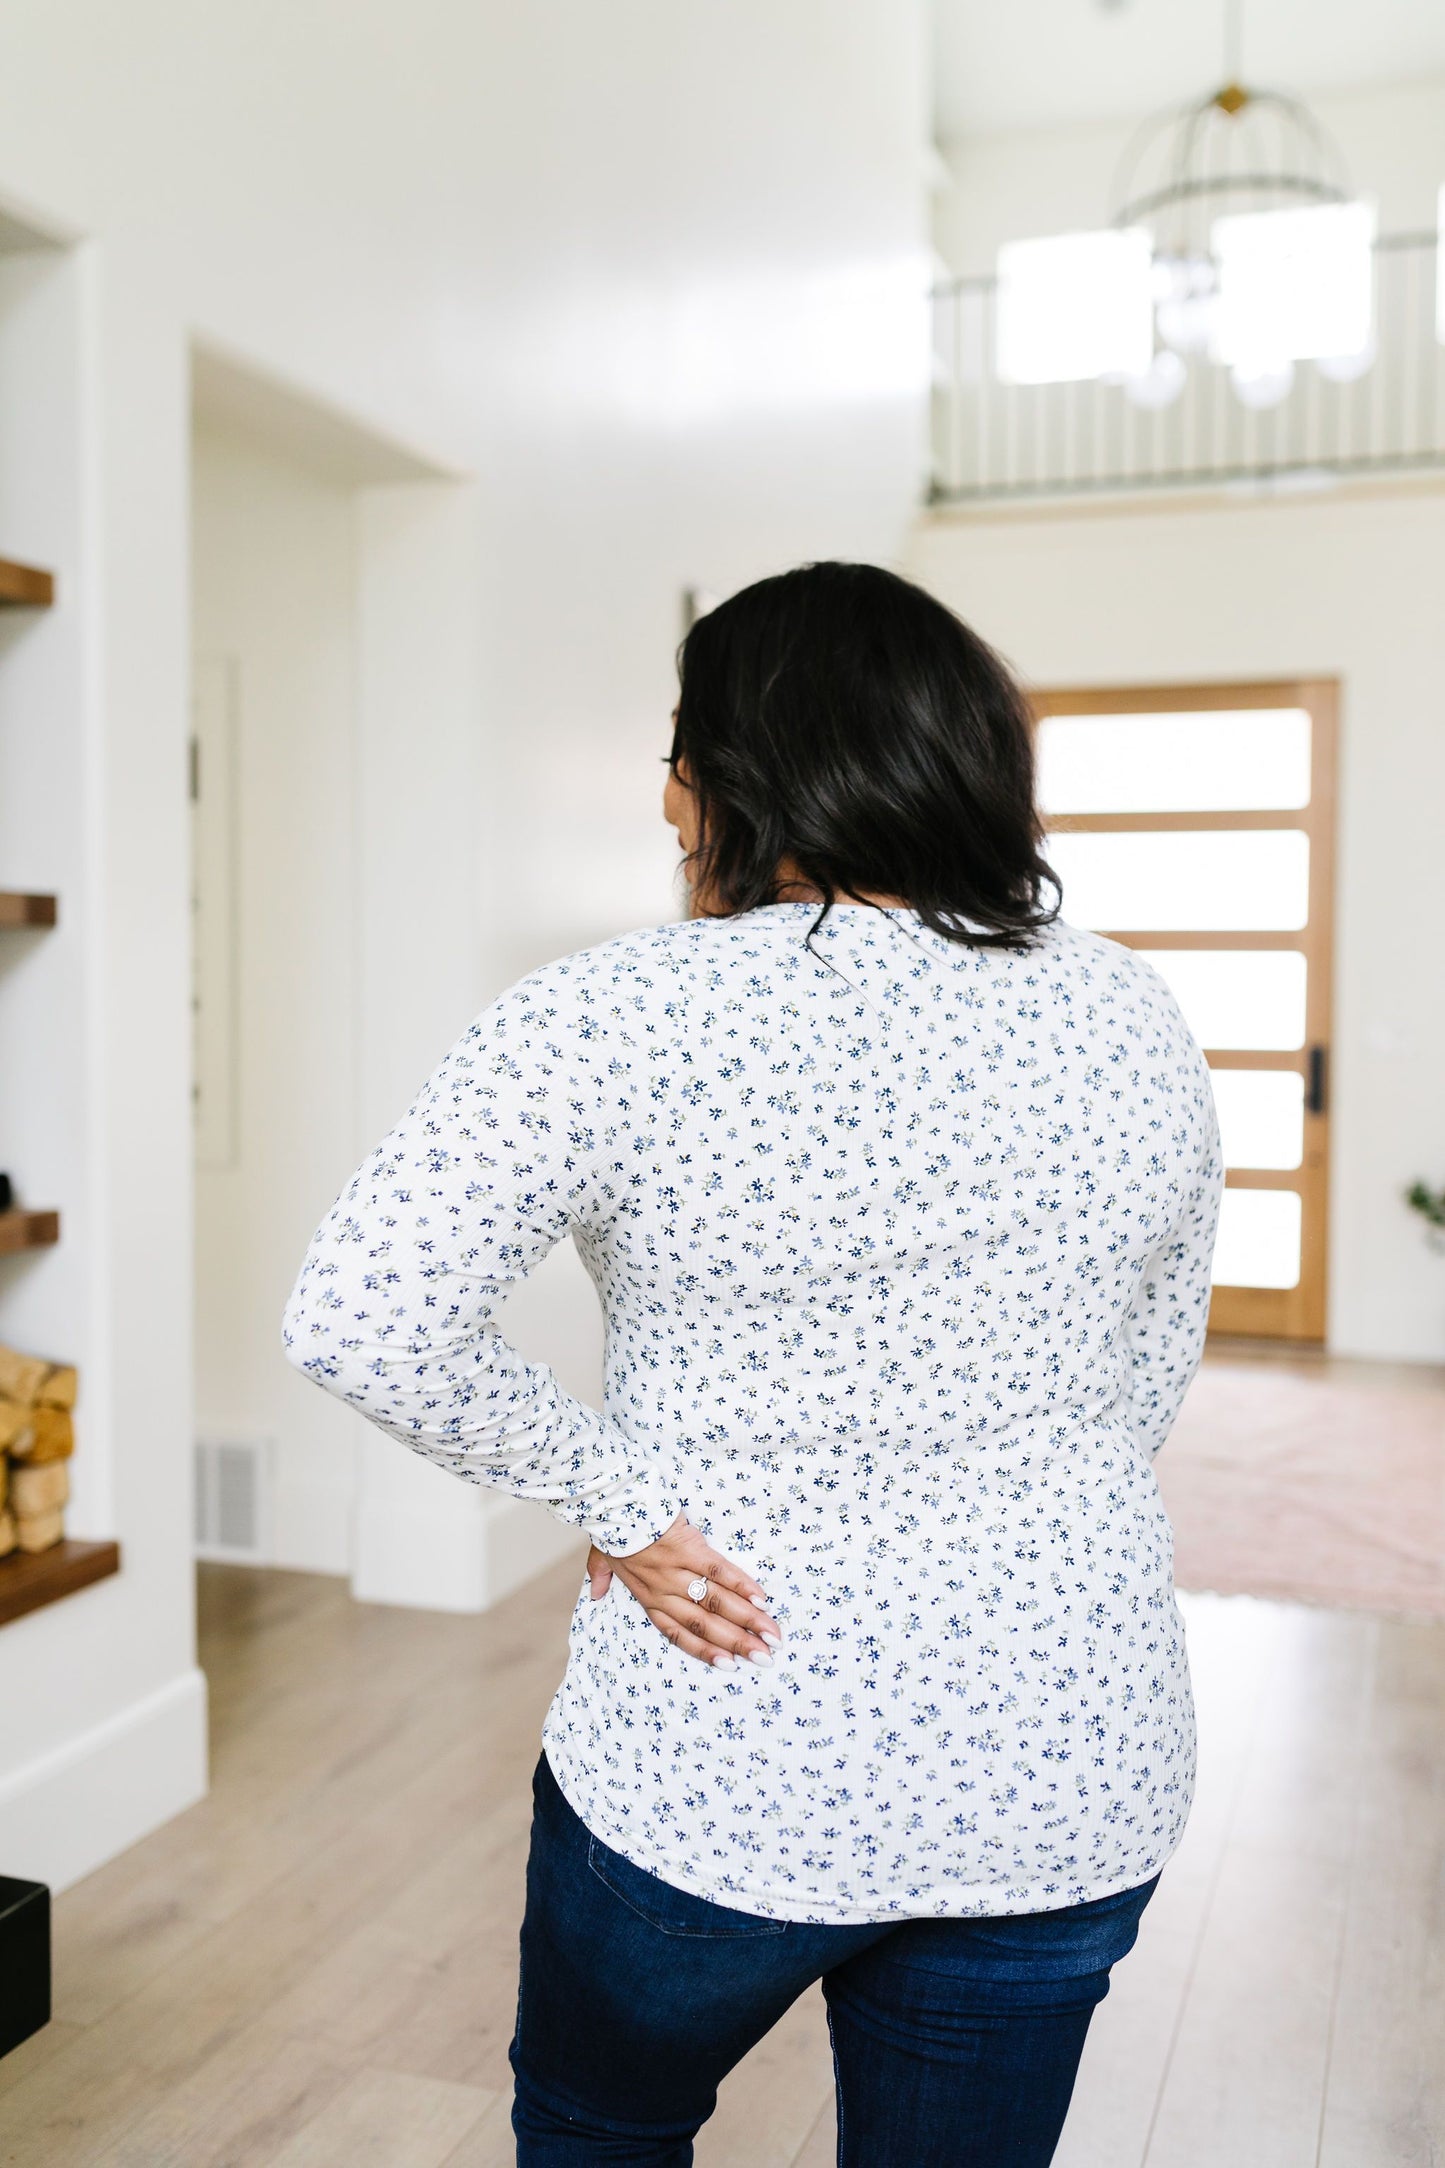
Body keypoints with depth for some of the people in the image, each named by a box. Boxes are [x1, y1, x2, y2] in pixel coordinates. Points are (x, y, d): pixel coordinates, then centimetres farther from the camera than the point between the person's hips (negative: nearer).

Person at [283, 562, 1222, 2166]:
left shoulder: (613, 1021, -16)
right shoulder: (1135, 1027, -2)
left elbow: (357, 1322, -21)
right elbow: (1152, 1366, 9)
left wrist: (610, 1493, -11)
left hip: (718, 1774, -3)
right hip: (1068, 1787, 4)